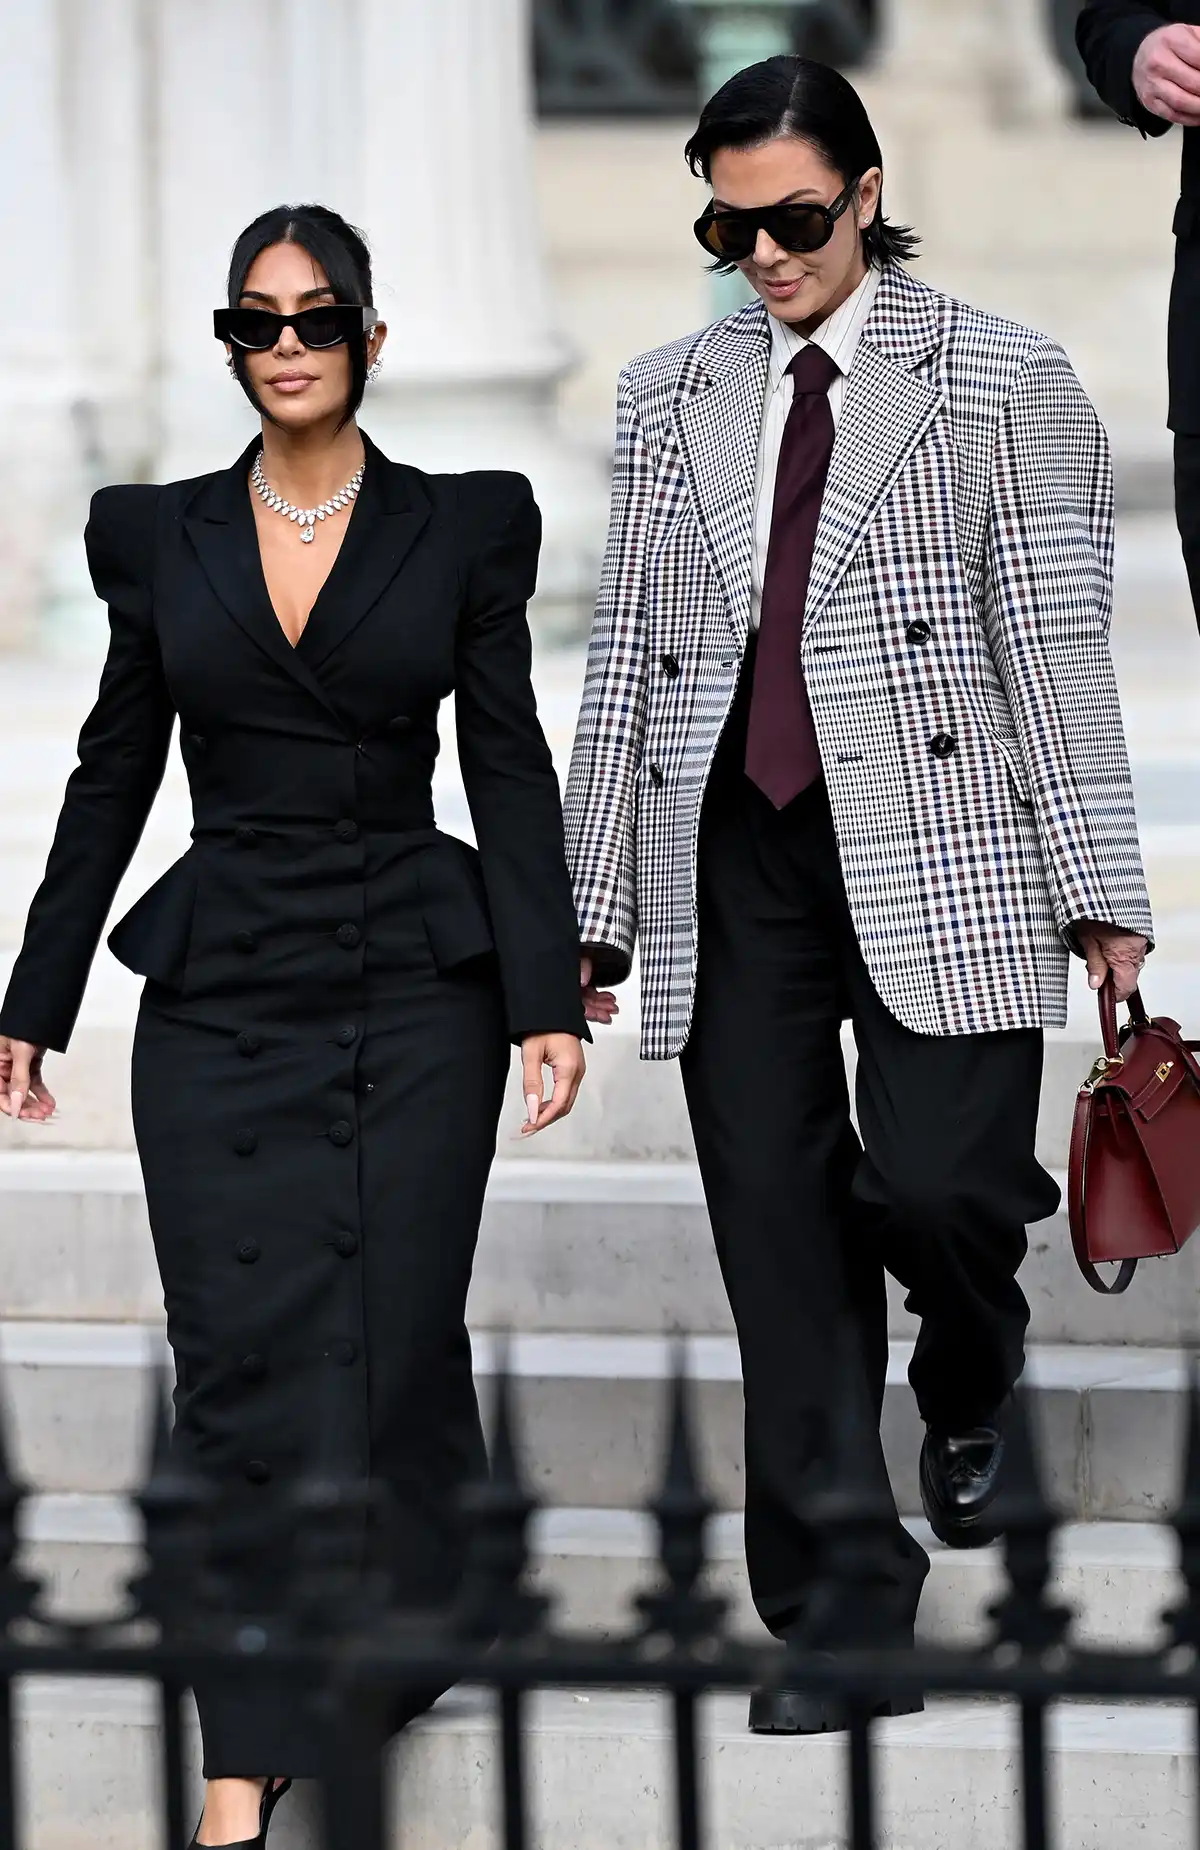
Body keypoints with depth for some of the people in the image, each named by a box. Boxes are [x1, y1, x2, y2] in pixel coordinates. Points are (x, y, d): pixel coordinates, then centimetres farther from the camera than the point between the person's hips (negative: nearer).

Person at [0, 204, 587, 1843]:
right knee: (244, 1358, -5)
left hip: (416, 984, -1)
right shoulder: (163, 536, 6)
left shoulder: (462, 528, 1)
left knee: (396, 1339, 3)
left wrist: (549, 1000, -7)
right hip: (223, 988, 1)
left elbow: (509, 769, 0)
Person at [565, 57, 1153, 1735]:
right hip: (733, 865, 3)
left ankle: (971, 1383, 24)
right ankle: (839, 1611, 6)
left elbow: (1056, 642, -1)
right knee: (779, 1237, 0)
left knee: (939, 1187, -13)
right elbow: (626, 656, 15)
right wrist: (596, 904, 12)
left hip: (939, 856, -3)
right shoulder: (670, 397, 14)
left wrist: (1102, 890, -6)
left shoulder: (1002, 383, 3)